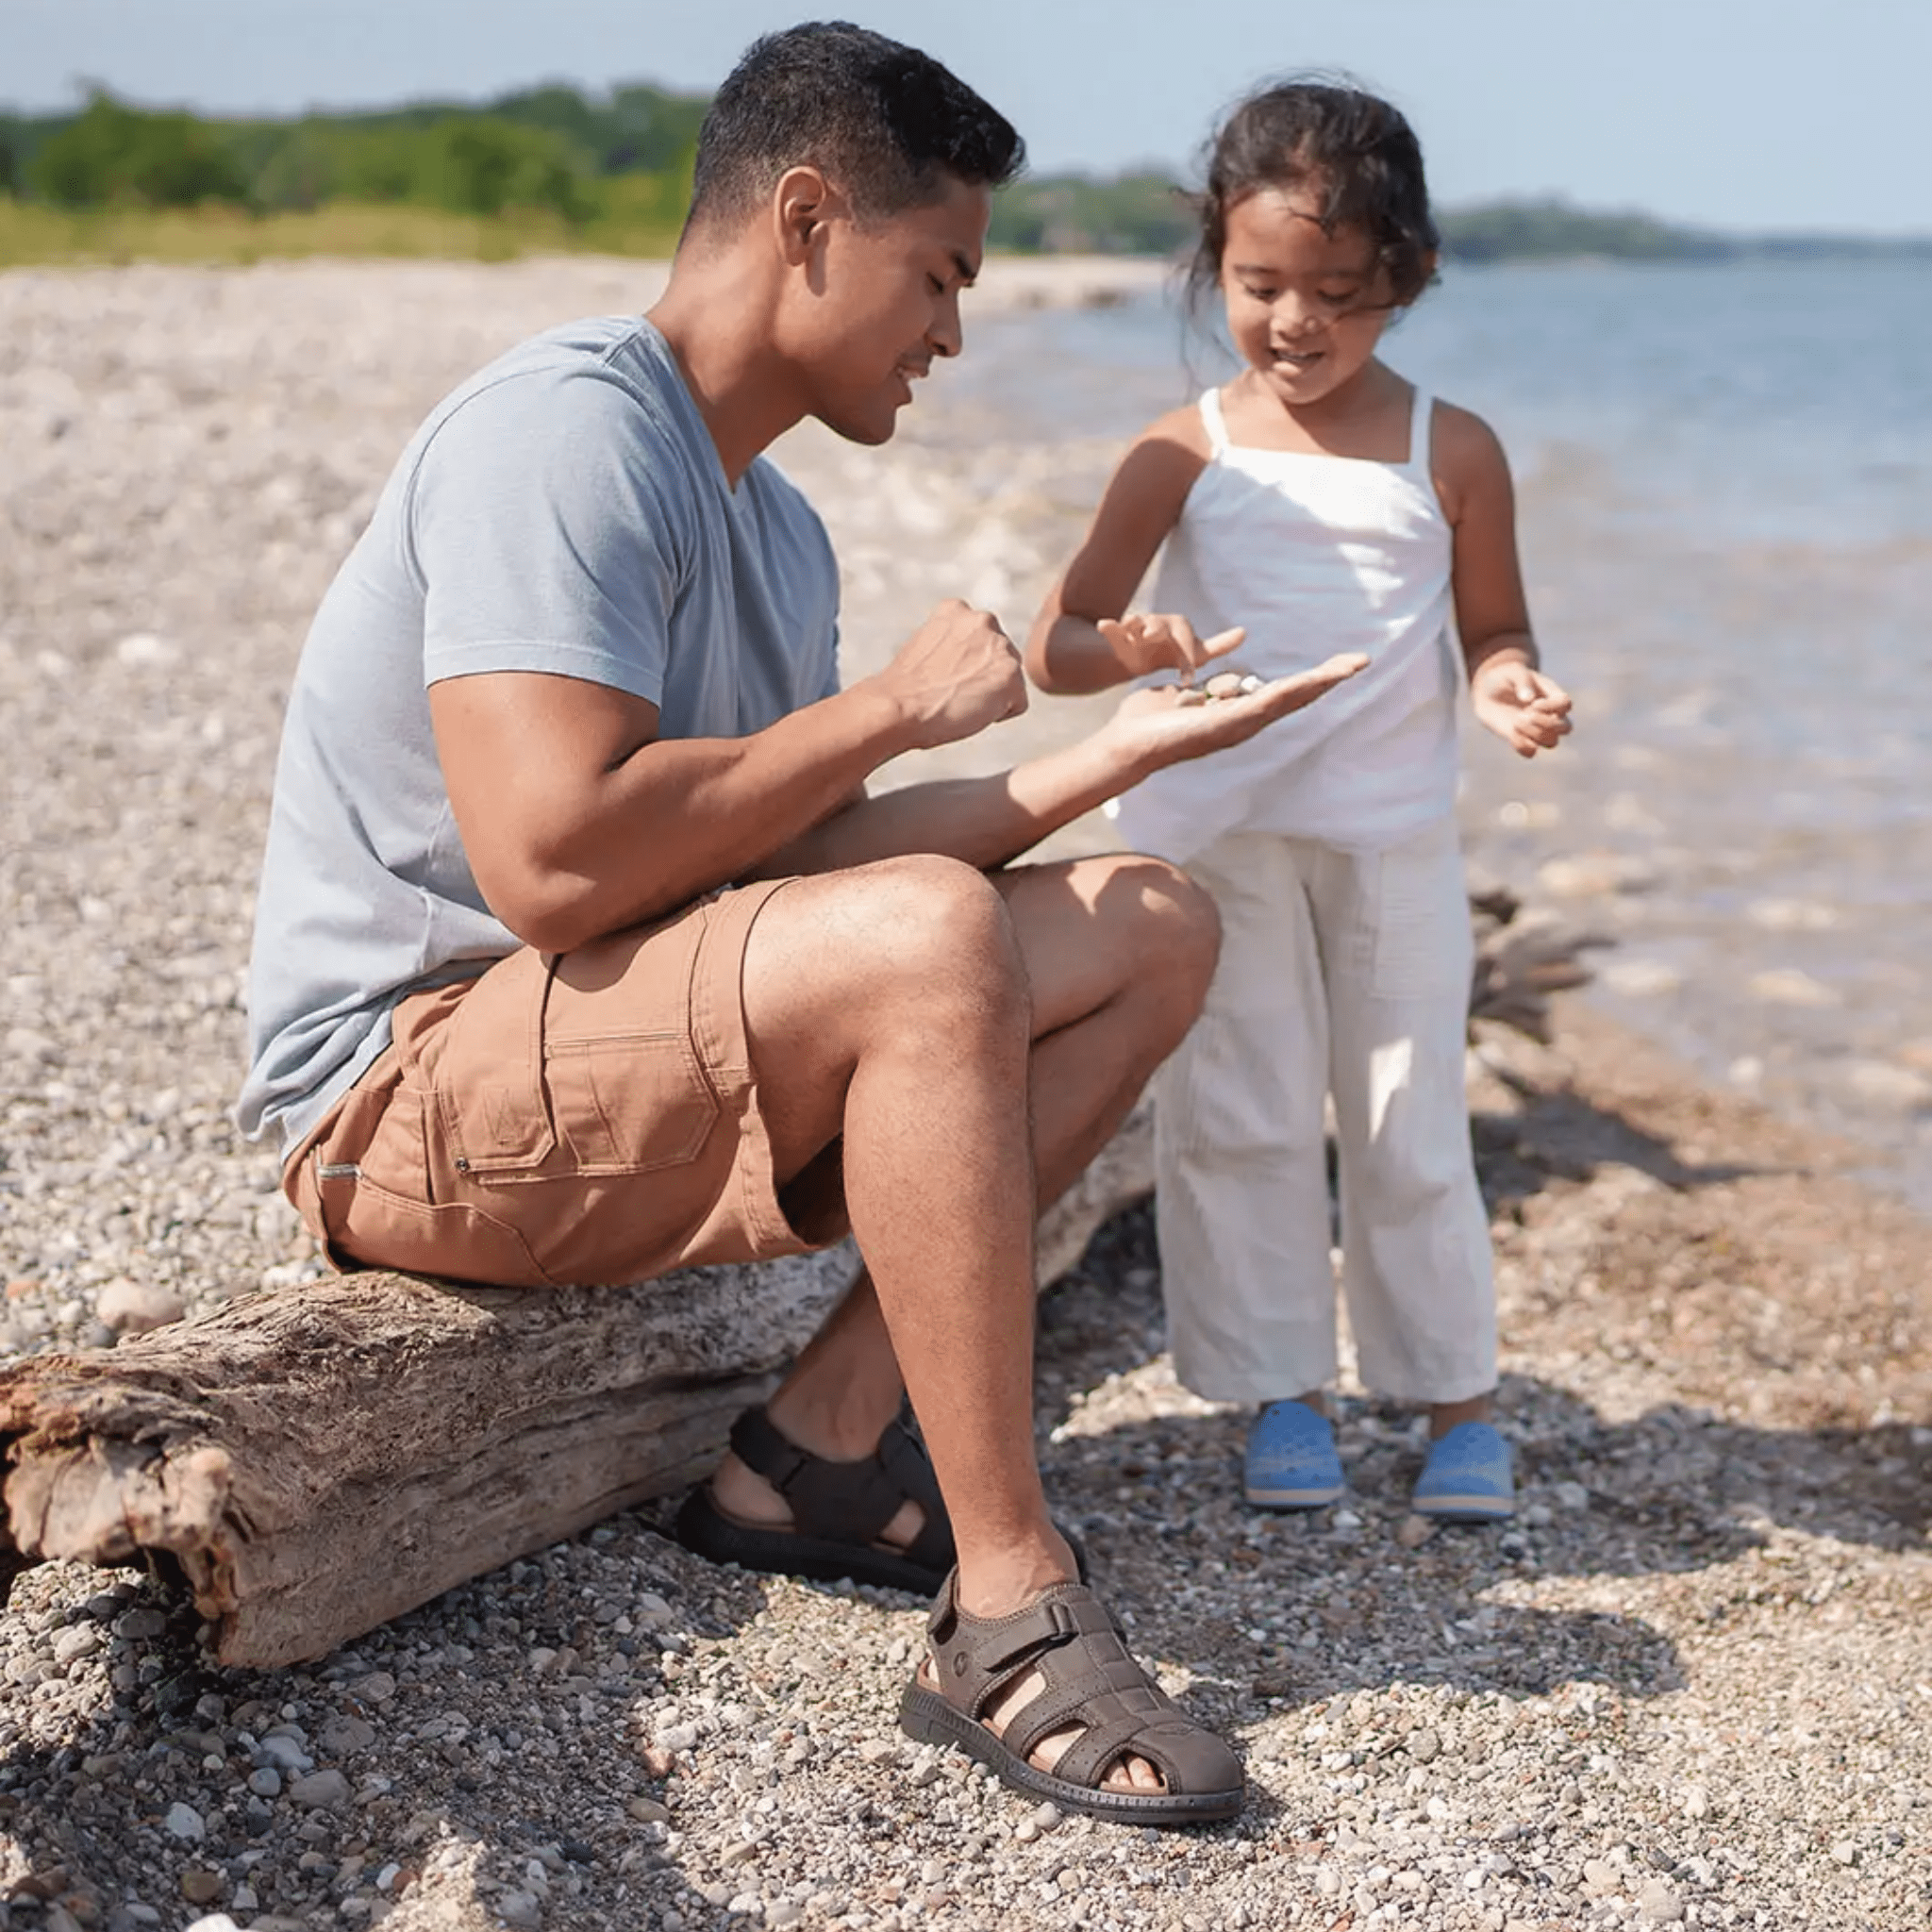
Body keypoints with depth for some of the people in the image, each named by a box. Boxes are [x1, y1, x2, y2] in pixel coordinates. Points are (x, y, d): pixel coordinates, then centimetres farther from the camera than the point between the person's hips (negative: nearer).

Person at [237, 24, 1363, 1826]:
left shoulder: (771, 524, 13)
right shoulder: (564, 430, -17)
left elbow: (804, 858, 9)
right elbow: (552, 860, -29)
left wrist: (1108, 756, 3)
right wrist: (894, 705, -18)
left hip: (642, 1052, 10)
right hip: (411, 1085, -10)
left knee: (1153, 926, 5)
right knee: (929, 939, -34)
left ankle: (823, 1442, -4)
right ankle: (1008, 1614, -24)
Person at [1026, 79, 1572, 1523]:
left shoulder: (1453, 454, 0)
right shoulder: (1184, 456, -2)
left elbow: (1493, 627, 9)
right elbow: (1056, 643, -3)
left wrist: (1511, 692, -15)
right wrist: (1125, 650, -26)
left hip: (1395, 835, 0)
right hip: (1214, 834, 0)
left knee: (1411, 1126, 6)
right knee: (1237, 1121, 5)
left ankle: (1457, 1392, 20)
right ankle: (1281, 1391, 19)